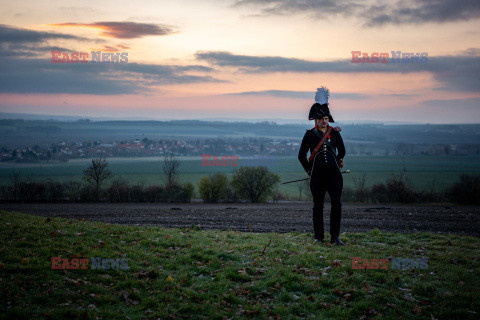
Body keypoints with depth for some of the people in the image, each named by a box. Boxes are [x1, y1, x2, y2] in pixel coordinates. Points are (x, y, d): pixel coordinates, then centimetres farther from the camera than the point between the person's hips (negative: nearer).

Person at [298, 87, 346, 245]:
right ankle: (319, 237, 15)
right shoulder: (310, 134, 3)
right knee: (318, 205, 4)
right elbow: (302, 155, 7)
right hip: (317, 175, -1)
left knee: (337, 203, -8)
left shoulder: (335, 132, 9)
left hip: (333, 173, 1)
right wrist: (309, 170, 10)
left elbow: (342, 151, 23)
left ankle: (335, 236, 0)